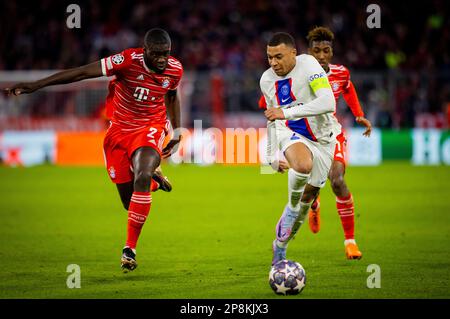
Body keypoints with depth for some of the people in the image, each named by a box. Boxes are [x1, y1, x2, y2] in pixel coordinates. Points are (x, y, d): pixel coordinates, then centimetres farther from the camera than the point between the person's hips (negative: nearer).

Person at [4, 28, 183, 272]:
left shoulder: (175, 69, -12)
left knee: (142, 177, -29)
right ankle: (153, 179, 40)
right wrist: (36, 85, -29)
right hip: (119, 130, 0)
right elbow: (82, 73, -26)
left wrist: (176, 132, 14)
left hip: (150, 128, 0)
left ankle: (130, 248, -19)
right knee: (129, 201, 2)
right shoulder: (128, 60, -24)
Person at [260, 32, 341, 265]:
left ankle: (280, 246, 28)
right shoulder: (267, 80, -4)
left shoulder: (308, 65, -22)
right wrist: (272, 156, 14)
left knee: (308, 196, 7)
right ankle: (292, 208, -9)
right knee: (303, 164, -36)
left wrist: (287, 113, -36)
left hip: (322, 139, -1)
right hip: (291, 134, 1)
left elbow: (328, 103, -34)